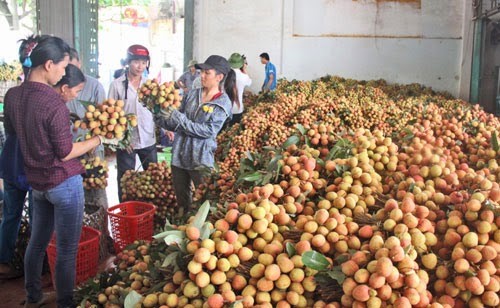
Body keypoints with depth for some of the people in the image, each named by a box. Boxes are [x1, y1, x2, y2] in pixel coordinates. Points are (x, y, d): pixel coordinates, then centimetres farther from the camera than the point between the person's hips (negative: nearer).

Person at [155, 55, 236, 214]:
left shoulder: (223, 103, -7)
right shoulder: (192, 95, 6)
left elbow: (208, 131, -17)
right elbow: (176, 123, 11)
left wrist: (178, 119, -20)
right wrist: (161, 118, -8)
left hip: (201, 159, -5)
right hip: (179, 155, 5)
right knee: (181, 200, 17)